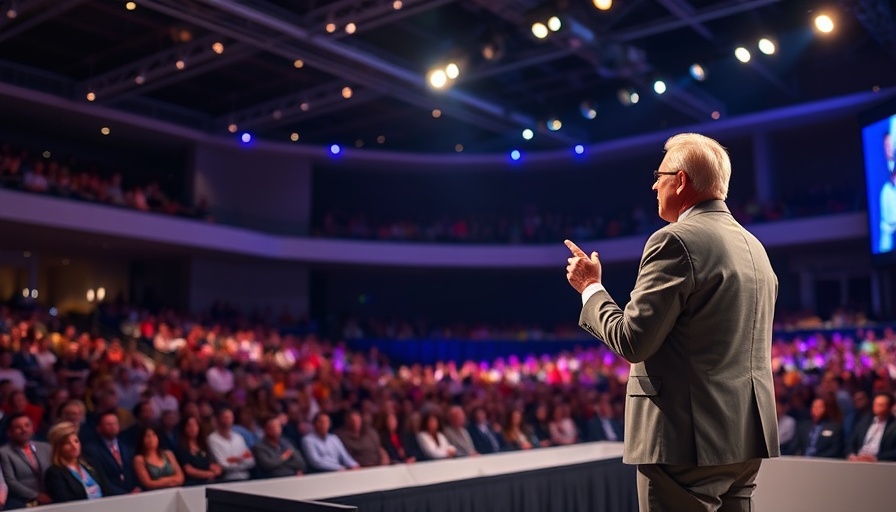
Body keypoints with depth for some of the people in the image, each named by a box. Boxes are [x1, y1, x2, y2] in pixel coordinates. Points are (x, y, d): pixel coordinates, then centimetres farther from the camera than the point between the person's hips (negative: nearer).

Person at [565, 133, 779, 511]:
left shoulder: (676, 241, -14)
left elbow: (632, 341, -15)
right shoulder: (754, 247, 13)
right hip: (747, 436, 9)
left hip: (689, 438, -9)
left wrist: (591, 288, -3)